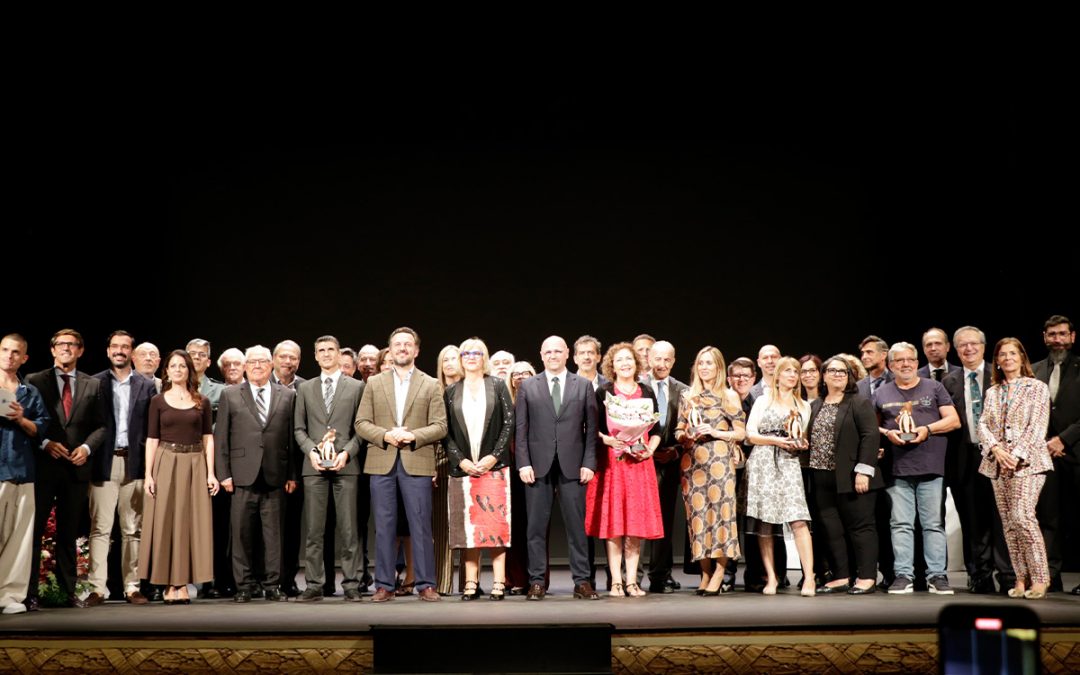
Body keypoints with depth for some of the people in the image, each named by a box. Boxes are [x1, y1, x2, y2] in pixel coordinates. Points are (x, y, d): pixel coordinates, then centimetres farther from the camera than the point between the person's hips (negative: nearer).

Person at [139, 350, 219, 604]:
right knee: (165, 524, -1)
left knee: (190, 524, 0)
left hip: (195, 465, 1)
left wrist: (211, 473, -3)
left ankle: (183, 583, 5)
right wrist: (148, 474, -7)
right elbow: (152, 439, 2)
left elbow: (208, 439, 6)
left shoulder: (202, 402, 8)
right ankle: (169, 584, 5)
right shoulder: (158, 401, 5)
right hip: (166, 464, -1)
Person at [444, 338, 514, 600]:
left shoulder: (497, 386, 8)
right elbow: (446, 430, 6)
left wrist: (494, 456, -8)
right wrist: (460, 460, -6)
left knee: (496, 521, -5)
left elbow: (509, 422, 1)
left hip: (493, 465, -1)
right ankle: (471, 582, 3)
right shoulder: (451, 391, 11)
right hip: (463, 467, 1)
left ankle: (499, 582, -2)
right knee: (468, 523, 0)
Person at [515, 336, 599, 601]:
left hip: (572, 466, 0)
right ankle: (537, 581, 9)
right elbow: (520, 429, 5)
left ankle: (582, 582, 9)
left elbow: (591, 428, 6)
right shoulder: (527, 386, 8)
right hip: (538, 465, 0)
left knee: (576, 525, 2)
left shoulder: (583, 386, 9)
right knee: (536, 526, 2)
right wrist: (523, 463, -4)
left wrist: (589, 463, -3)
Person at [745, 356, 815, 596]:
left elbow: (804, 438, 22)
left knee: (799, 521, -14)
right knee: (764, 523, -3)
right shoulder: (763, 400, 11)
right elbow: (750, 434, 4)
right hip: (762, 464, -1)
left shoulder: (803, 406, 19)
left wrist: (801, 444, 0)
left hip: (789, 463, 1)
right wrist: (776, 441, -8)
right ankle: (771, 577, 5)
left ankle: (809, 578, -16)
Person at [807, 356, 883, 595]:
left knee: (860, 526, -1)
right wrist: (810, 473, 6)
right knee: (830, 529, 7)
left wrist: (863, 471, -18)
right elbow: (810, 439, 16)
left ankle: (867, 578, 4)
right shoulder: (815, 406, 16)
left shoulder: (860, 403, -3)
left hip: (851, 478, -6)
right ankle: (841, 577, 14)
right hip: (823, 479, 6)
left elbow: (871, 436, -11)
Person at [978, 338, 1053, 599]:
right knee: (1008, 522, 2)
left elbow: (1038, 426, -5)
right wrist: (995, 447, -10)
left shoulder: (1037, 388, 4)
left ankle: (1040, 578, -9)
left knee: (1022, 516, -18)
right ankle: (1021, 578, 6)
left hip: (1027, 462, -5)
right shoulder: (992, 392, 17)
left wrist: (1017, 454, -14)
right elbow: (982, 424, 8)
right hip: (998, 464, 5)